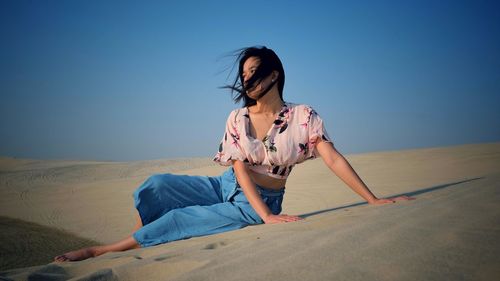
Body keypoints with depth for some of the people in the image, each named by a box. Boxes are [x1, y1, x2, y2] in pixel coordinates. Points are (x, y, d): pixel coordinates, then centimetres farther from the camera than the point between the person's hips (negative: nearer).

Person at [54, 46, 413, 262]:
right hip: (227, 186, 4)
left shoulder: (303, 116, -11)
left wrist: (374, 201, -19)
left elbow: (335, 159, -13)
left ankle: (102, 251, -7)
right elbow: (241, 168, -10)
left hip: (257, 203, -4)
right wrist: (267, 217, -22)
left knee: (179, 219, -20)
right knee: (157, 186, -17)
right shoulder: (237, 118, -3)